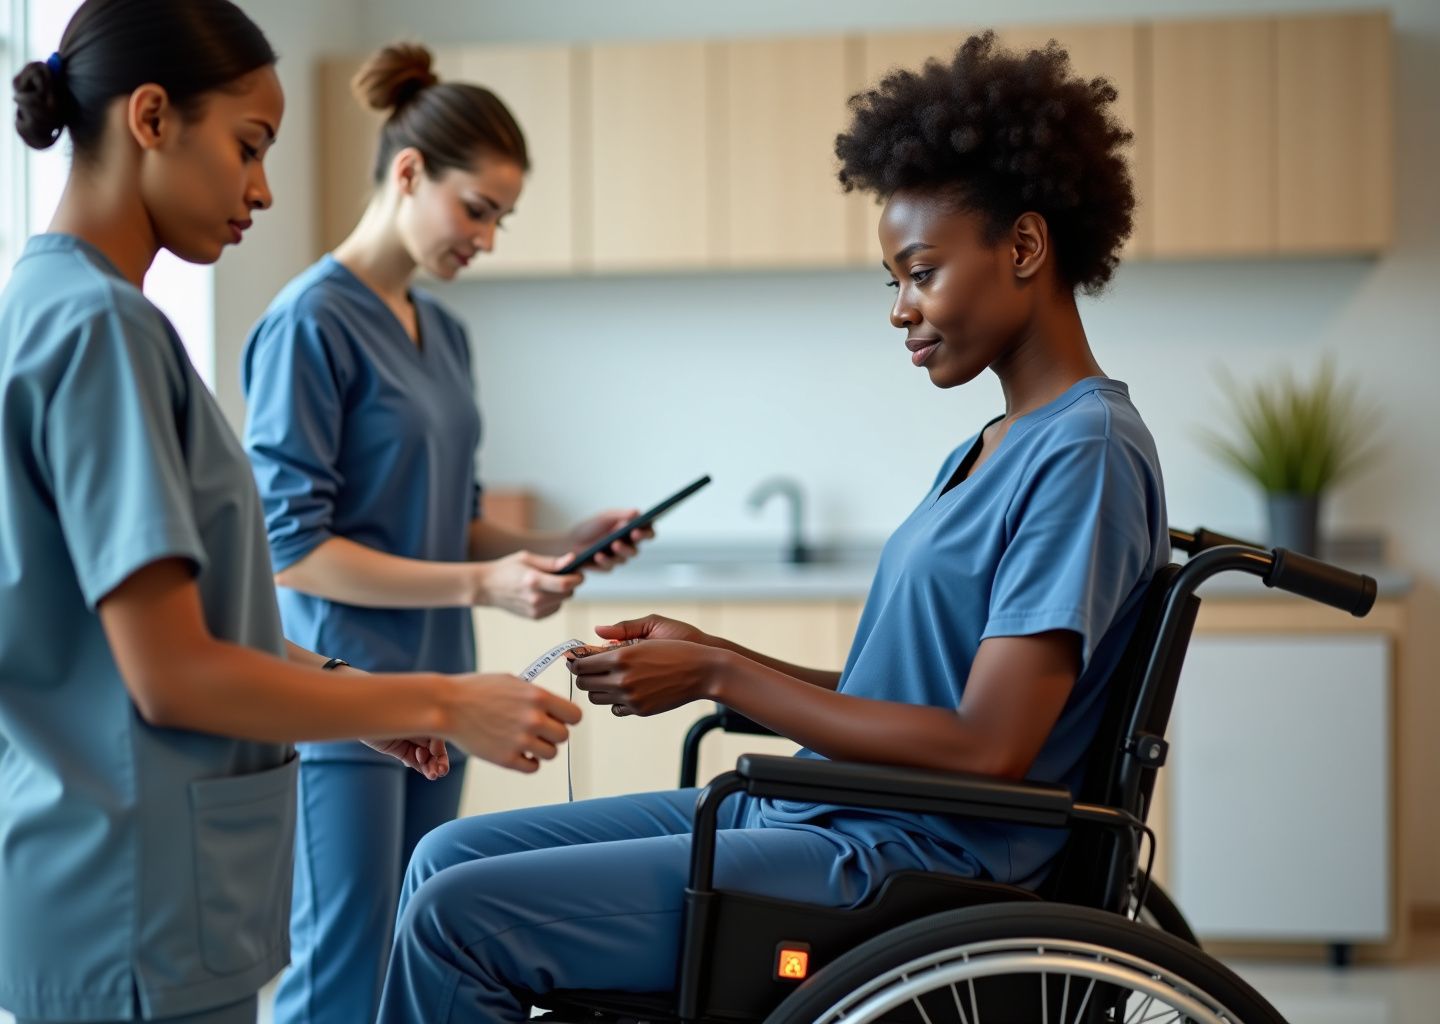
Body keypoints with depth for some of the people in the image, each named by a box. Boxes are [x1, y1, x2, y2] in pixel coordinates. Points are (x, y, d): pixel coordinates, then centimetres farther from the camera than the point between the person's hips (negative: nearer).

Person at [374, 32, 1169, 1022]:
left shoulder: (1089, 452, -15)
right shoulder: (991, 448, 16)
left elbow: (987, 747, -21)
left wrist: (720, 677, -15)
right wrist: (708, 654, 5)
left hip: (901, 865, -10)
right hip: (806, 812, 10)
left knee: (456, 916, -15)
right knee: (451, 854, 9)